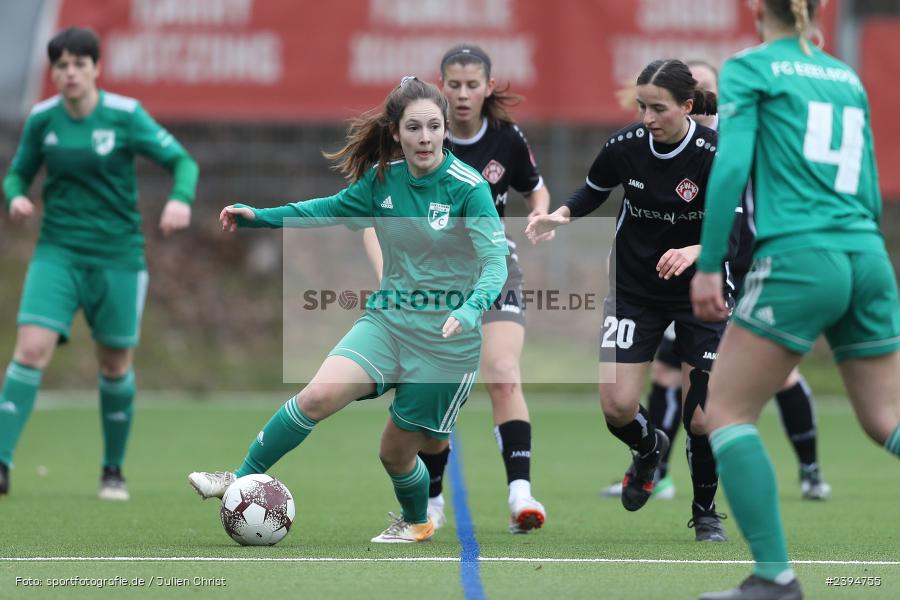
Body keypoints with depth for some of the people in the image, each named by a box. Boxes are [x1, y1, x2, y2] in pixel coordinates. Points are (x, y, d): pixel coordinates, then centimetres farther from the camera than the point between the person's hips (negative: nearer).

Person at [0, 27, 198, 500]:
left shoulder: (126, 115, -8)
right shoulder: (42, 119, 1)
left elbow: (182, 161, -4)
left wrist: (180, 199, -25)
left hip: (118, 256, -1)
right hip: (58, 252, 1)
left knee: (115, 365, 6)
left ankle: (114, 470, 25)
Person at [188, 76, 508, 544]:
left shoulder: (468, 187, -16)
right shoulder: (383, 179, 0)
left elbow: (495, 260, -22)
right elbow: (332, 209, 17)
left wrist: (473, 307, -42)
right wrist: (259, 216, 10)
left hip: (446, 337, -4)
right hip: (388, 318, 4)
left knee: (396, 451, 7)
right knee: (320, 394, -21)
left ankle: (416, 522, 39)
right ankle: (242, 480, -9)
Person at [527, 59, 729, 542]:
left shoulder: (715, 154, -21)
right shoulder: (624, 146, -11)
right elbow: (593, 192, 9)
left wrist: (696, 251, -44)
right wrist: (562, 216, -10)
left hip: (698, 290, -2)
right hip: (634, 288, 2)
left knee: (701, 417, -7)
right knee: (616, 406, -10)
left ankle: (706, 511, 19)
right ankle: (649, 448, 27)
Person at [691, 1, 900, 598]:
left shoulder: (751, 68, 2)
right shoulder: (848, 77, 20)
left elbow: (731, 166, -10)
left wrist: (708, 266, -9)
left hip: (799, 257, -6)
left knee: (726, 412, 3)